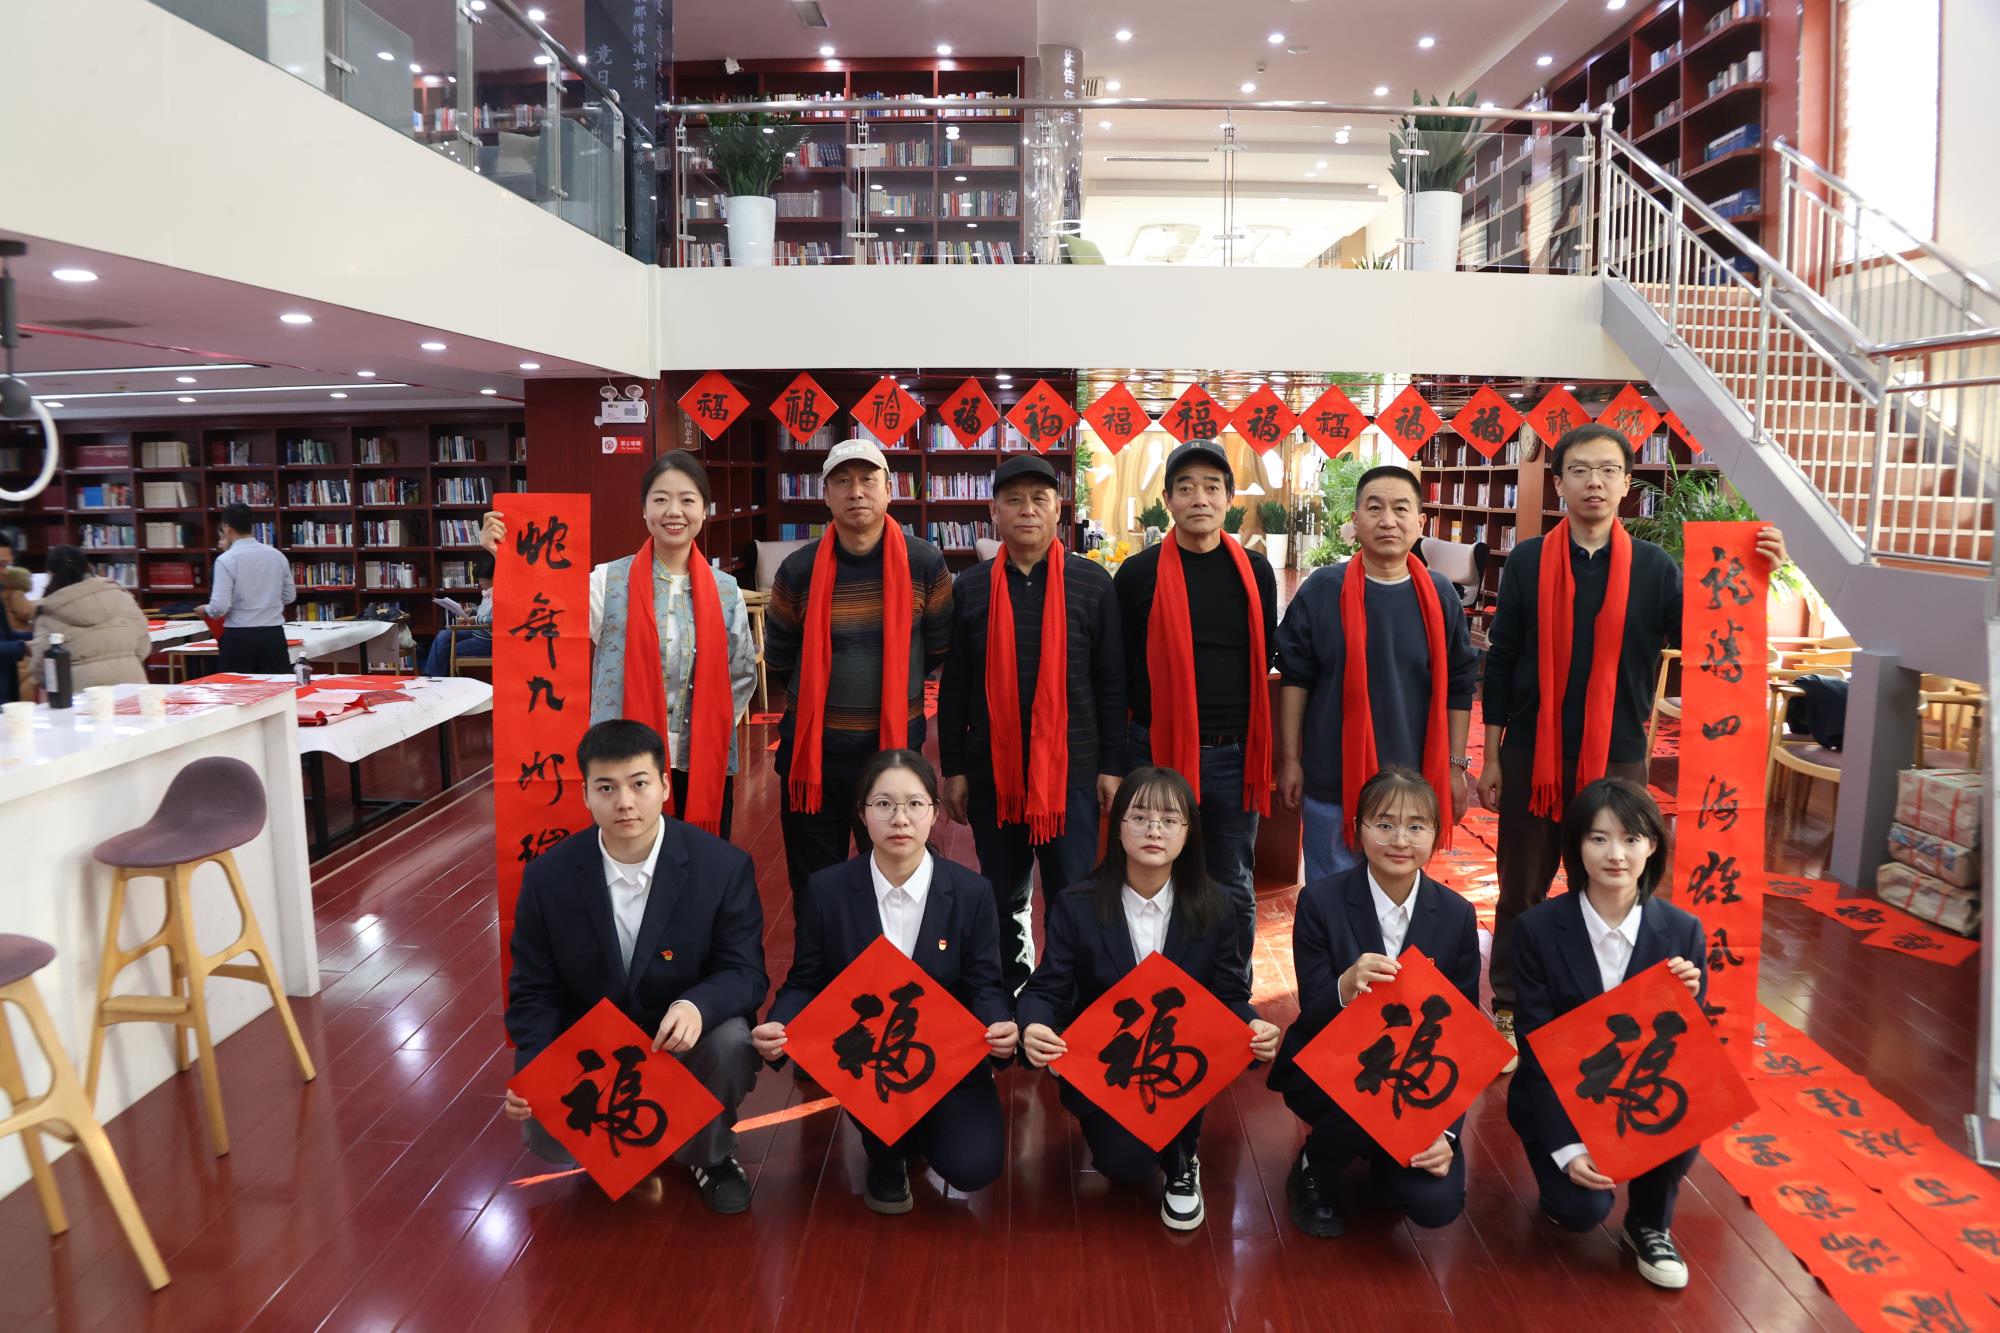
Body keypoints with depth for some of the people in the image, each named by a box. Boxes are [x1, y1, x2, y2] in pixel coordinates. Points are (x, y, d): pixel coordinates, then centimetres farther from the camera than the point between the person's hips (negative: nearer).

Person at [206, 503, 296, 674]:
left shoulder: (226, 559, -9)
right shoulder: (277, 555, 4)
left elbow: (220, 607, -13)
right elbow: (290, 596, 14)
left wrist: (205, 610, 7)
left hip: (239, 637, -4)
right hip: (274, 634, 4)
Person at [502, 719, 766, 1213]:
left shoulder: (724, 867, -17)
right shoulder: (548, 876, -11)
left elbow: (746, 972, -15)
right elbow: (534, 992, -3)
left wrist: (698, 1005, -38)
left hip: (685, 1038, -1)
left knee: (731, 1041, -32)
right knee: (545, 1135, -21)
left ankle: (709, 1155, 1)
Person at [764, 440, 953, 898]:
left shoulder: (924, 564, -6)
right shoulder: (798, 570, -5)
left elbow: (937, 650, 8)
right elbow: (778, 663, 9)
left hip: (896, 748, 0)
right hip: (811, 751, 1)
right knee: (813, 891, 12)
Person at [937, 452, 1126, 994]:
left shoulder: (1092, 583, -1)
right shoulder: (970, 588, 3)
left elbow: (1112, 683, 0)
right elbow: (954, 687, 5)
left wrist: (1113, 766, -3)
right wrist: (953, 769, 3)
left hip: (1071, 767, -2)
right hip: (991, 770, 2)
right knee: (1003, 896, 13)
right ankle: (1008, 1001, 30)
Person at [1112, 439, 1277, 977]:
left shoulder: (1255, 572, 5)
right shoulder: (1138, 574, -3)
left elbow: (1266, 660, 14)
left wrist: (1257, 741, 14)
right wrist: (1115, 754, 1)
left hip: (1233, 756, 2)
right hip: (1157, 752, -2)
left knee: (1233, 891, 13)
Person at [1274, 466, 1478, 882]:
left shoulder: (1440, 595, 1)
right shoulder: (1322, 589, -5)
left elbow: (1458, 686, 7)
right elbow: (1295, 678, 0)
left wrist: (1456, 766, 6)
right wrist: (1289, 759, -1)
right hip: (1332, 783, -2)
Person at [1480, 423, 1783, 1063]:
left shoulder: (1656, 568, -1)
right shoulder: (1527, 562, -3)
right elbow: (1501, 663, -1)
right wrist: (1491, 757, -1)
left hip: (1617, 759, 1)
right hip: (1531, 755, -1)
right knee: (1522, 889, 10)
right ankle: (1507, 1006, 27)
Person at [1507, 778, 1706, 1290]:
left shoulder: (1682, 932, -9)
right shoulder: (1536, 929, -16)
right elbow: (1536, 1049, -13)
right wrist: (1566, 1146, -19)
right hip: (1559, 1097, -2)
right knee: (1582, 1208, -23)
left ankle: (1649, 1223, 1)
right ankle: (1561, 1174, 16)